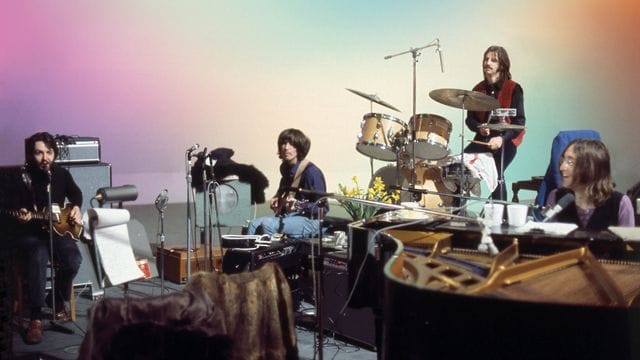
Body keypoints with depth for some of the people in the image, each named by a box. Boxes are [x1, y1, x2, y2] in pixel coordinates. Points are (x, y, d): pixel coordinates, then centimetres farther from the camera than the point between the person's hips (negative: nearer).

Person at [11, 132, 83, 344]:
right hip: (29, 233, -3)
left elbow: (76, 193, 24)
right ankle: (36, 317, -29)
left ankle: (58, 302, 4)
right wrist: (21, 216, -27)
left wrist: (76, 208, 5)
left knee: (73, 260, -24)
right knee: (38, 259, -35)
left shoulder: (62, 174, 3)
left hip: (57, 229, 4)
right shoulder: (21, 177, -9)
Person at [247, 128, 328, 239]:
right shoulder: (285, 167, 8)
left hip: (309, 221, -8)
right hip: (287, 216, 8)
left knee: (267, 224, -27)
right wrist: (277, 198, 12)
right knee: (254, 224, -11)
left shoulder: (311, 172, -17)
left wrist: (298, 207, -29)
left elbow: (322, 208, -17)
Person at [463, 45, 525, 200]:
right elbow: (470, 118, 11)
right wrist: (479, 127, -11)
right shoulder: (479, 89, 11)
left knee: (496, 174, -24)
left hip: (506, 140, -4)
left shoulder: (513, 89, -3)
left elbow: (519, 121, -7)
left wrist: (502, 138, -22)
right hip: (483, 138, 5)